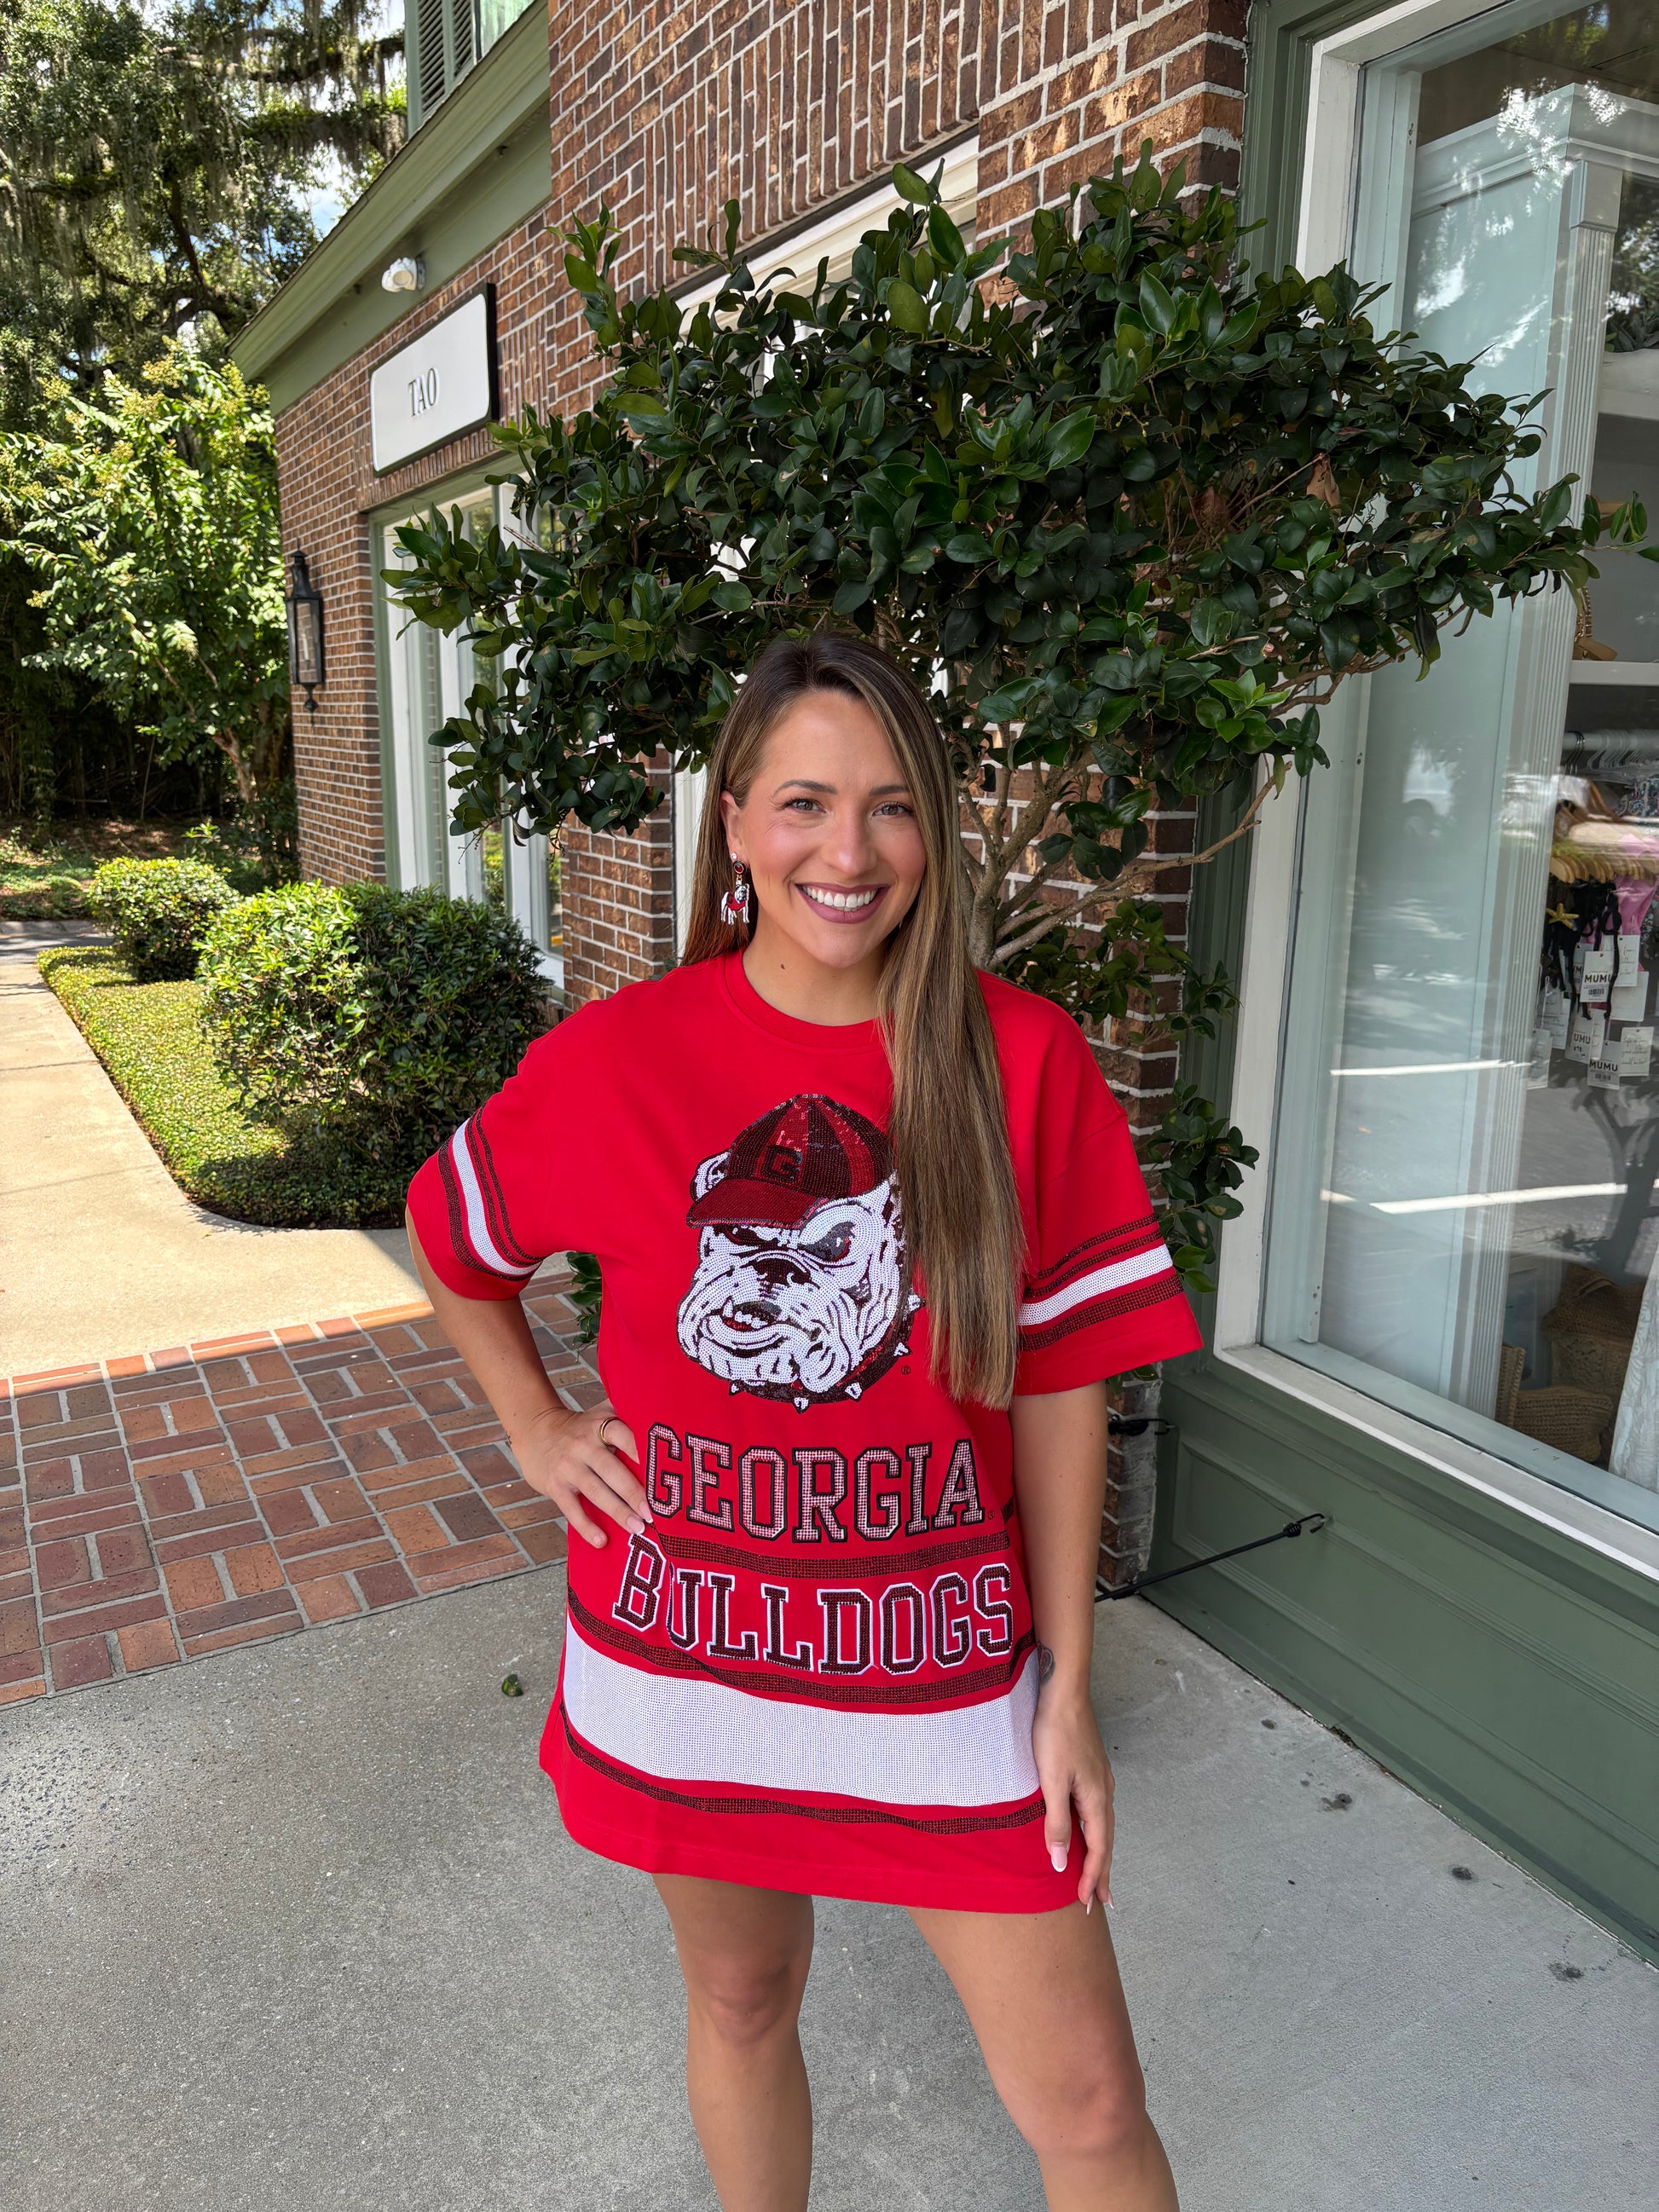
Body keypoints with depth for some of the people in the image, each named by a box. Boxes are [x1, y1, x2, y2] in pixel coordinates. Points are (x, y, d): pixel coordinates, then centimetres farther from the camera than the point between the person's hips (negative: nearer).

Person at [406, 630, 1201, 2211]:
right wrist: (535, 1432, 2)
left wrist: (1068, 1681, -4)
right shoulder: (617, 1057, -9)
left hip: (943, 1653, -1)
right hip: (689, 1649, 2)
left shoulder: (1021, 1059, -11)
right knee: (742, 2003, 25)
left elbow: (1058, 1382, -6)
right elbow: (452, 1240, 10)